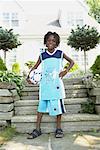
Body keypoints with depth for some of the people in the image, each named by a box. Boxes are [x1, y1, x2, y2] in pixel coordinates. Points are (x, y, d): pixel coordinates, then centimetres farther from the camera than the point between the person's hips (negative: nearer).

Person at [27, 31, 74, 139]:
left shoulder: (60, 54, 3)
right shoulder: (42, 55, 7)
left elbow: (72, 62, 12)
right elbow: (35, 67, 16)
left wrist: (66, 71, -3)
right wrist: (29, 75, 1)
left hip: (56, 83, -1)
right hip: (45, 84, 2)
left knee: (58, 105, 1)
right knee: (41, 105, 4)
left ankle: (59, 129, 16)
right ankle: (37, 129, 12)